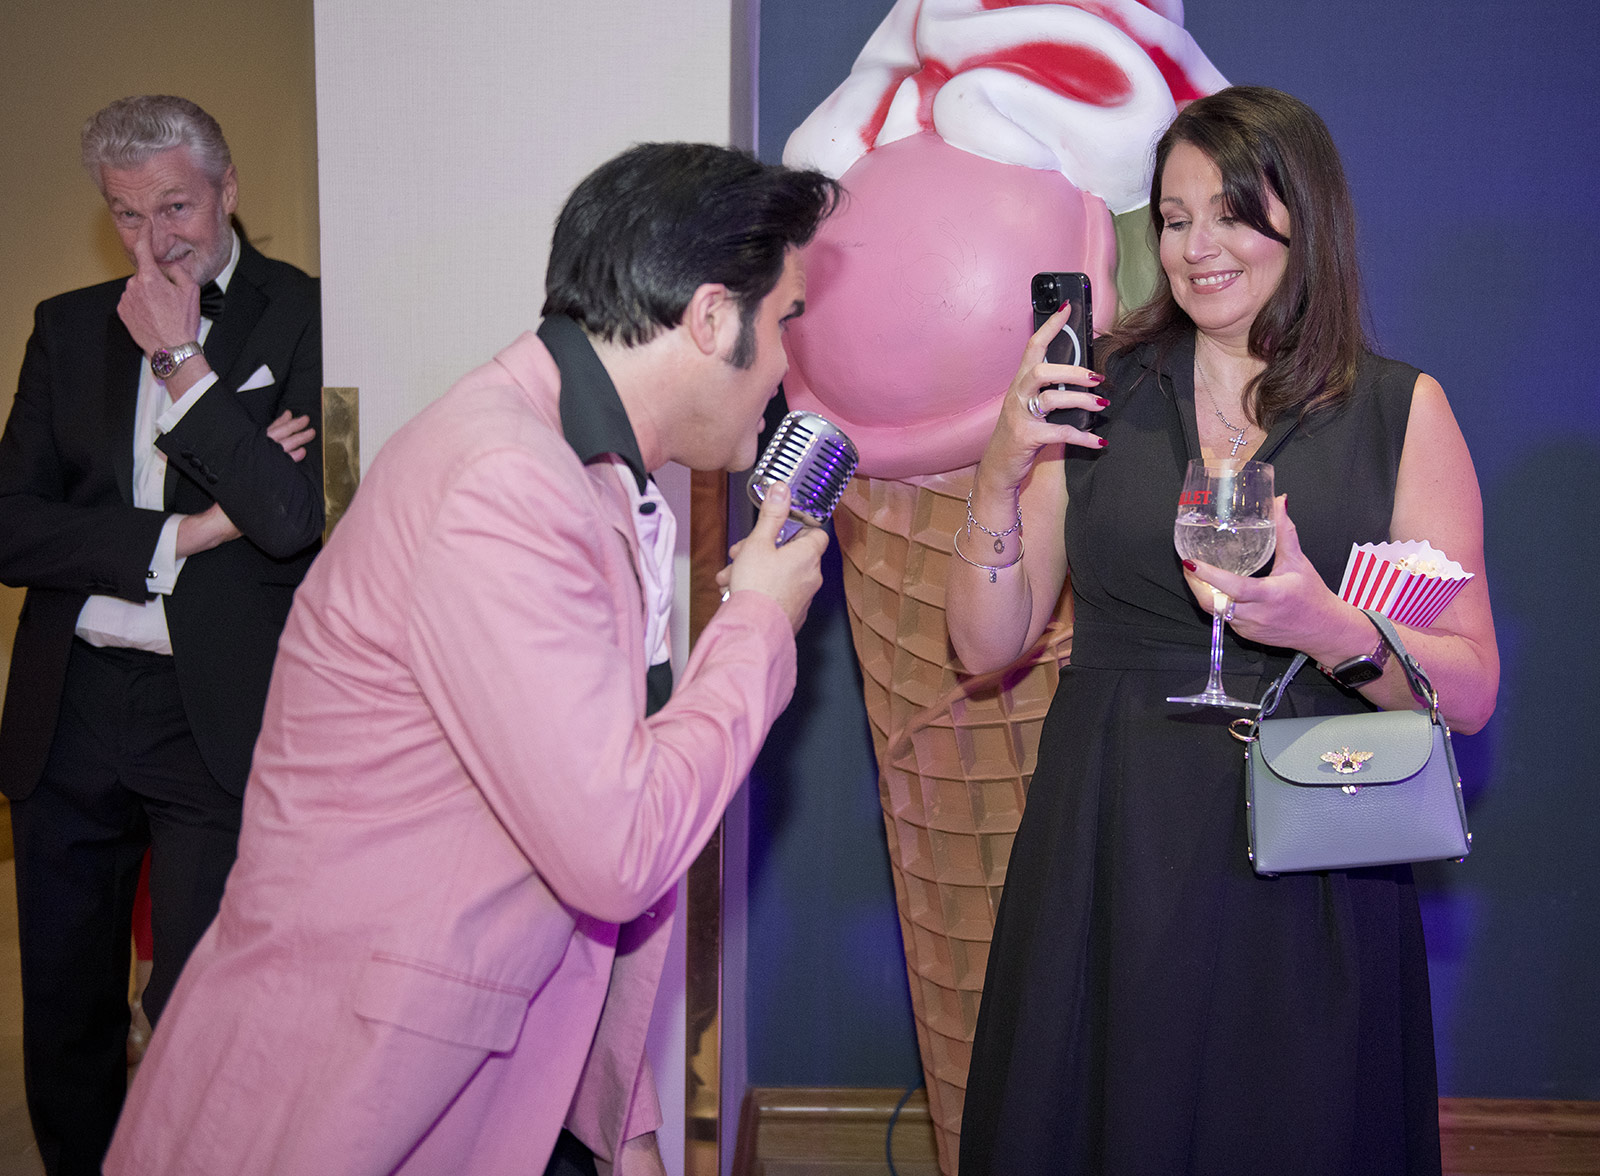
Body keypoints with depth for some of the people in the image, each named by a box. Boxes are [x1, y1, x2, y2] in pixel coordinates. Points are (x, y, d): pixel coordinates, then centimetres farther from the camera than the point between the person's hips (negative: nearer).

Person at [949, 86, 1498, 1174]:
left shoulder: (1403, 411, 1)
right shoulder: (1092, 397, 5)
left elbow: (1471, 693, -2)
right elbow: (988, 646, 5)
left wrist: (1325, 629, -20)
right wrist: (1001, 480, -10)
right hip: (1107, 866, 1)